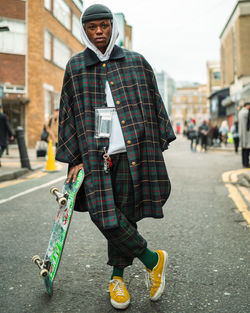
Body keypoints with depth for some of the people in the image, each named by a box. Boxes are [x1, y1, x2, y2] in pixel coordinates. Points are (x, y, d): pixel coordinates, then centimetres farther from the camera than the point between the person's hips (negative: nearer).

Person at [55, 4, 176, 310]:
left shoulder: (136, 61, 11)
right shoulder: (75, 67, 11)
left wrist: (158, 148, 7)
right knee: (103, 214, -10)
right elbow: (68, 114, 9)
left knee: (122, 214, 3)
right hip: (94, 153, 0)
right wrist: (75, 159, 3)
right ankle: (152, 259, 11)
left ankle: (117, 276, 24)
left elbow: (154, 105, 13)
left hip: (131, 151, 0)